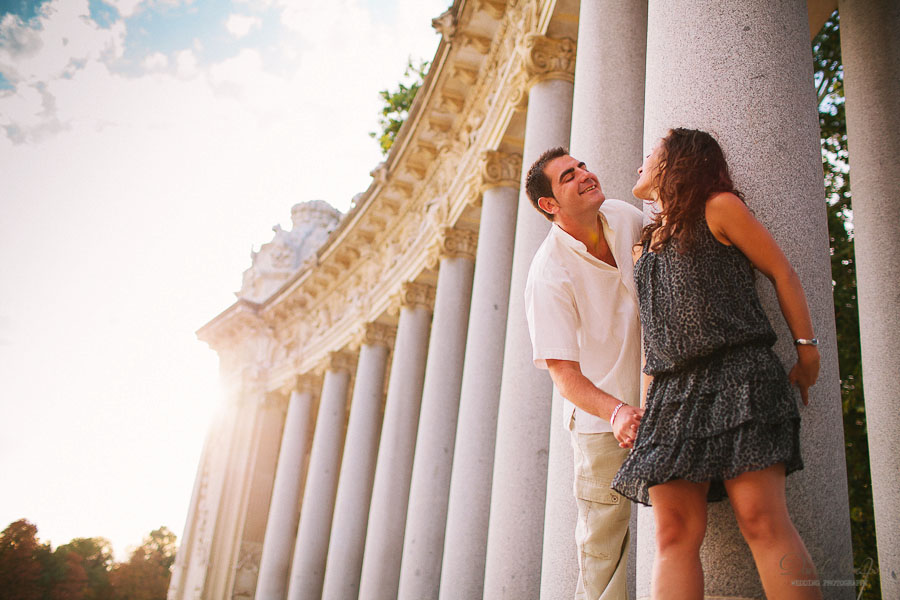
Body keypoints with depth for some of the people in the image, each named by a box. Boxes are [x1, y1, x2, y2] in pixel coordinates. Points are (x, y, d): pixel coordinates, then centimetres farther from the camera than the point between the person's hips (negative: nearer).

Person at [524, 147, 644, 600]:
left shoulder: (626, 217, -2)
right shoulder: (548, 275, -19)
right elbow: (564, 375, -20)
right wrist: (618, 413, -36)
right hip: (603, 422, -5)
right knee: (603, 550, 1)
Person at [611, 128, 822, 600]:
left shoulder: (719, 208, 9)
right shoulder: (646, 244, 26)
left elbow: (782, 273, 8)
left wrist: (806, 348, 1)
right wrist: (644, 407, 18)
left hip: (737, 373, -5)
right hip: (671, 392, 5)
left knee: (761, 518, -16)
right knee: (674, 533, -7)